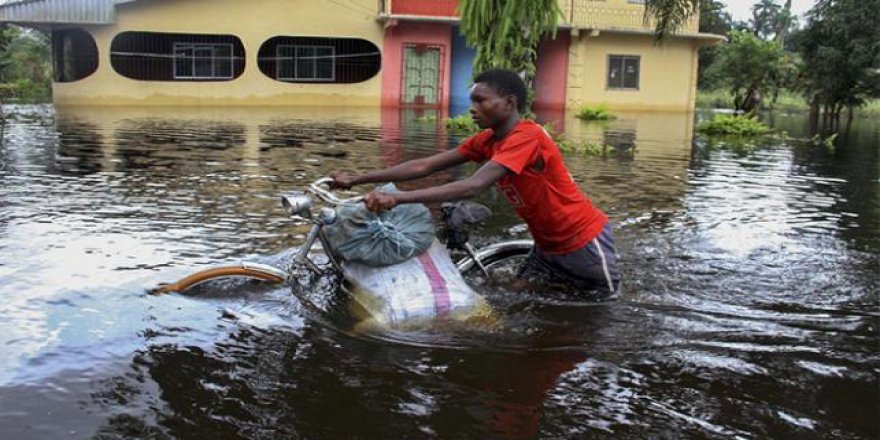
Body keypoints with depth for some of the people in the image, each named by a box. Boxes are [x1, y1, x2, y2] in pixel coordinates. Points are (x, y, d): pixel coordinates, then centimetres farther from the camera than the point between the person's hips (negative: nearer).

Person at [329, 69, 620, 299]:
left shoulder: (527, 137, -28)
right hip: (548, 245, 8)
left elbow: (473, 187, -40)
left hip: (585, 240, -8)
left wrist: (397, 199, -46)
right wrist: (356, 180, -12)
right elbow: (425, 166, -7)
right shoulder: (487, 141, -2)